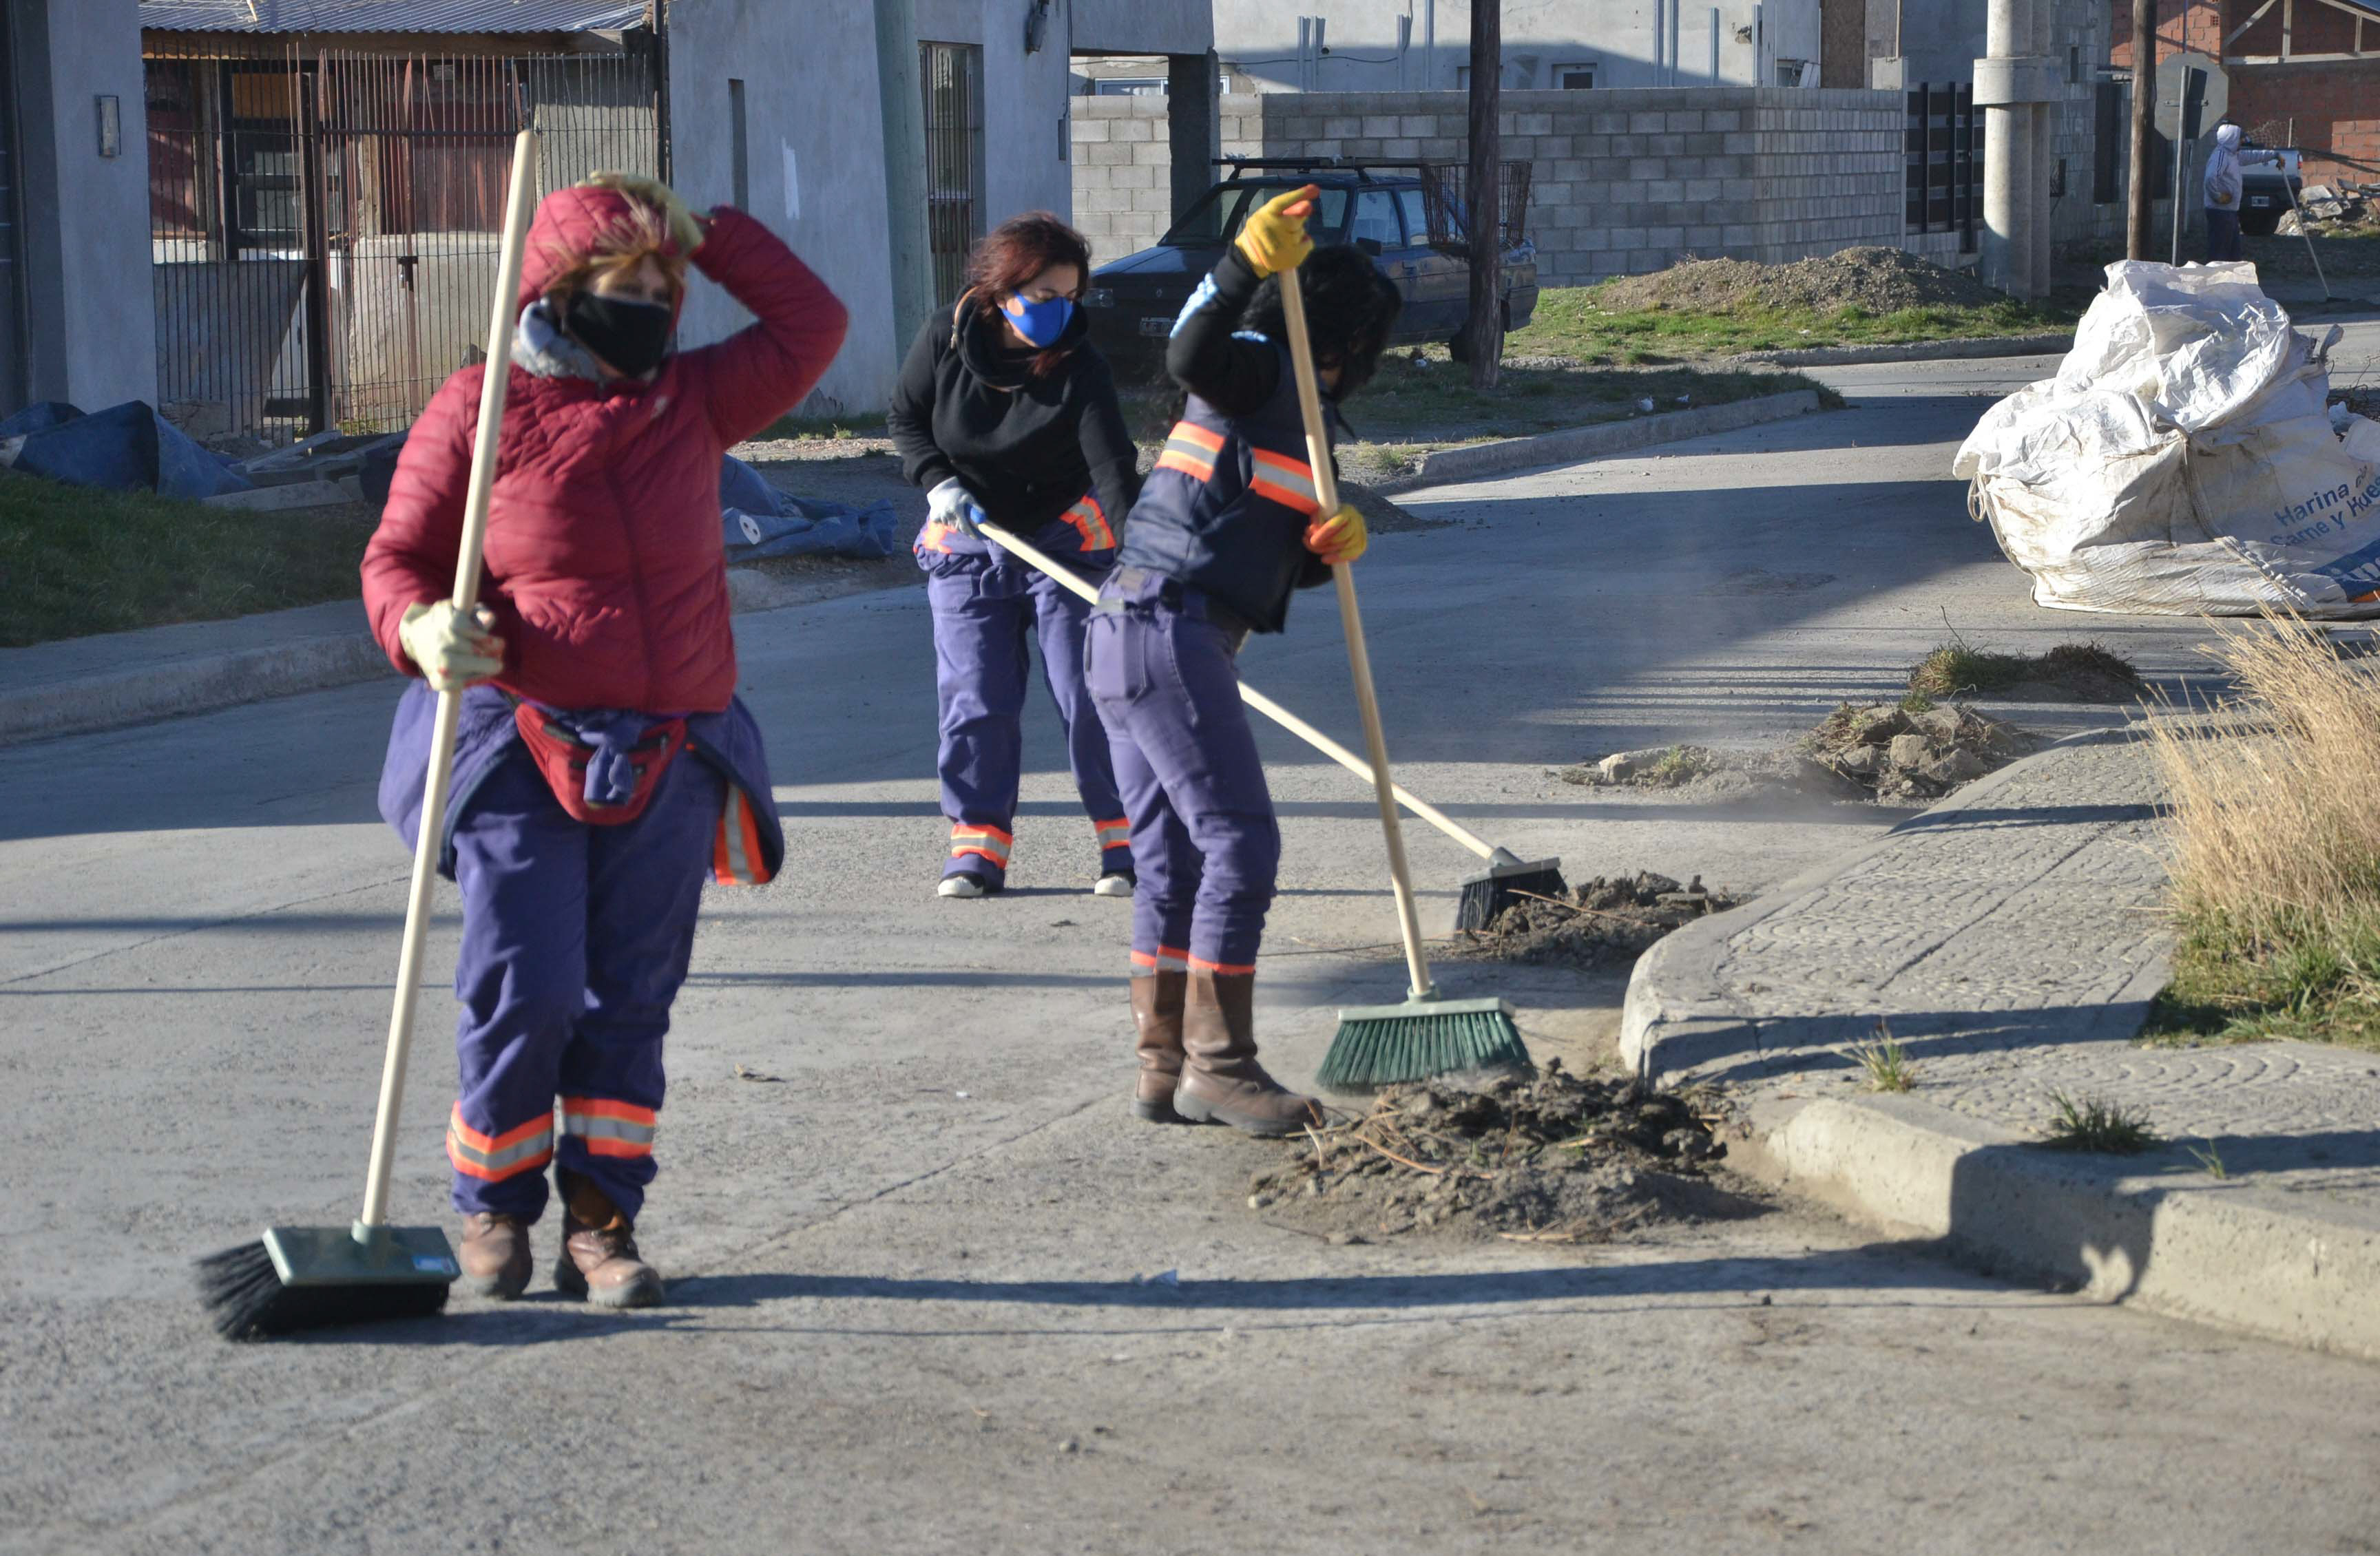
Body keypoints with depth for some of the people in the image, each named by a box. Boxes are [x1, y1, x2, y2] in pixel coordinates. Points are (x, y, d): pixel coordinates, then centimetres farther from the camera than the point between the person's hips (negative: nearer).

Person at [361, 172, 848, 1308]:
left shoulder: (693, 402, 12)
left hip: (670, 762, 4)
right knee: (524, 992, -9)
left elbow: (809, 326, 14)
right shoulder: (476, 412, -1)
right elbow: (397, 556, 2)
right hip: (519, 746, -4)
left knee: (630, 999, 4)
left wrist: (707, 235, 8)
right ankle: (494, 1211, 11)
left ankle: (601, 1220, 13)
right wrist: (419, 628, -19)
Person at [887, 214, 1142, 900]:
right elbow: (905, 417, 4)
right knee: (974, 700, 2)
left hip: (1066, 539, -2)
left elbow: (1113, 470, -27)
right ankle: (978, 845, 10)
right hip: (966, 543, 2)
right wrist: (938, 482, -13)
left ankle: (1127, 842, 5)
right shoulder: (946, 339, -11)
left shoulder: (1081, 369, -19)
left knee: (1087, 693, -5)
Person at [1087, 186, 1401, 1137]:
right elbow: (1190, 359, -26)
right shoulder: (1260, 371, -2)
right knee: (1241, 842, -10)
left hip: (1130, 633, 10)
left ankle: (1166, 1069, 14)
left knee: (1171, 861, 11)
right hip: (1171, 629, -10)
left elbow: (1290, 563, 19)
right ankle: (1217, 1064, -9)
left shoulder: (1291, 410, 26)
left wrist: (1335, 545, -2)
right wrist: (1244, 267, -37)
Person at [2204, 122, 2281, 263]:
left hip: (2230, 211, 11)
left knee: (2235, 251, 14)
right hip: (2220, 212, -11)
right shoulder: (2221, 155, -17)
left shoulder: (2233, 155, 15)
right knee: (2218, 252, -9)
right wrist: (2218, 197, -22)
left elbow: (2252, 156, 32)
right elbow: (2211, 177, -33)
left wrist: (2275, 155, 39)